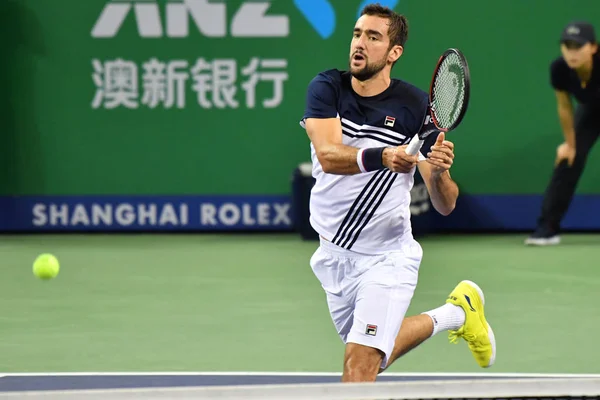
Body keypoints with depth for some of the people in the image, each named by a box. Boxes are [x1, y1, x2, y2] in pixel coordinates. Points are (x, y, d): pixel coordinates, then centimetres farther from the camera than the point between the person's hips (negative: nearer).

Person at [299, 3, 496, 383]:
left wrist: (440, 171, -35)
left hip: (387, 256, -4)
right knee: (370, 358, 21)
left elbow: (445, 205, -12)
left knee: (360, 364, -20)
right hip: (333, 253, 4)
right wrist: (382, 157, -44)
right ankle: (454, 314, 42)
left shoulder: (415, 106, -13)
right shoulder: (327, 87, -8)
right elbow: (329, 156, -26)